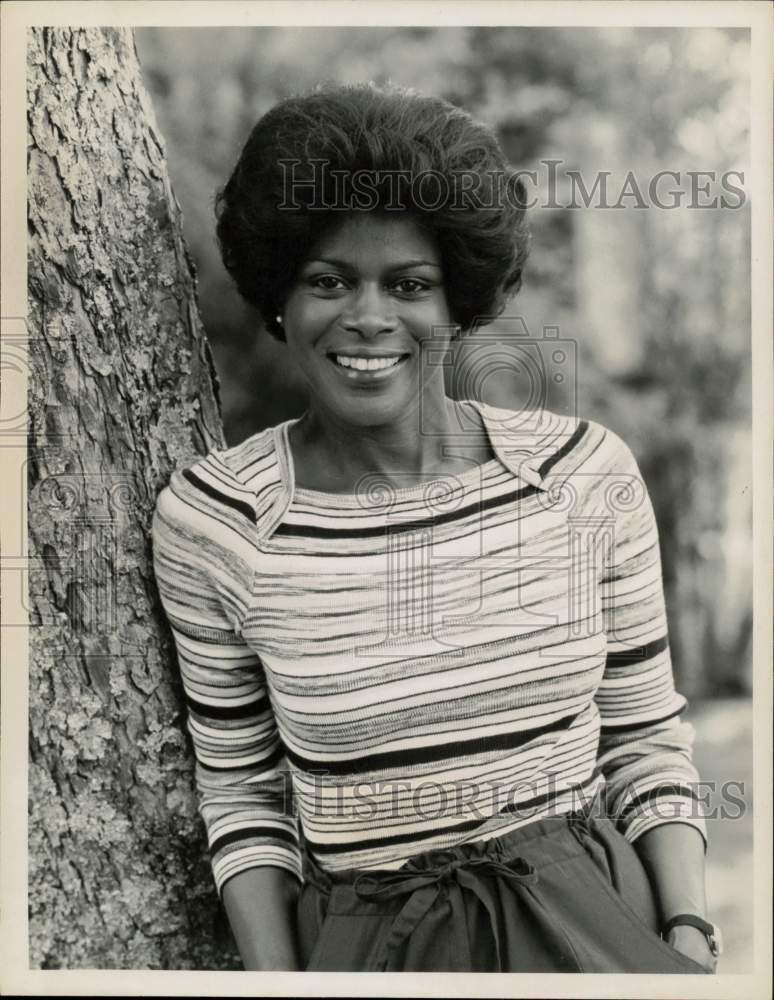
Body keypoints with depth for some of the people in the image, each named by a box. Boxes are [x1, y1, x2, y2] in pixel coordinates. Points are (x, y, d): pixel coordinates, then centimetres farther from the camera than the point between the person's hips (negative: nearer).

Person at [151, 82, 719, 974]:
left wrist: (689, 932, -8)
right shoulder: (207, 519, -8)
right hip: (365, 935, 2)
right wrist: (272, 973, -10)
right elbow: (242, 792, 1)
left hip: (598, 915, -1)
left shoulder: (588, 474, -4)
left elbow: (645, 741, 3)